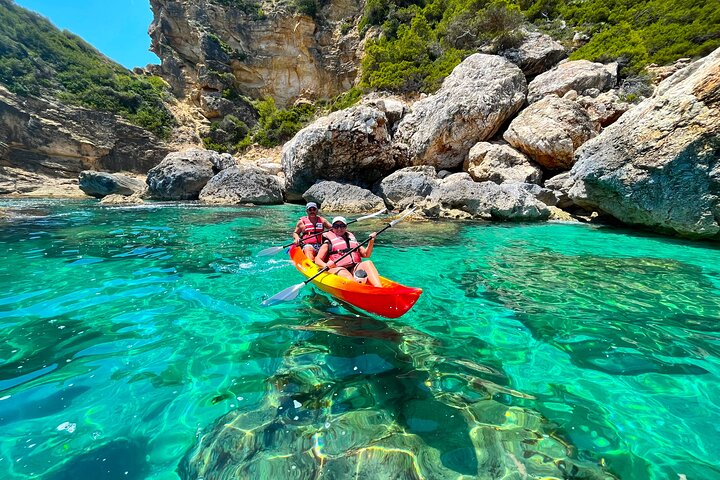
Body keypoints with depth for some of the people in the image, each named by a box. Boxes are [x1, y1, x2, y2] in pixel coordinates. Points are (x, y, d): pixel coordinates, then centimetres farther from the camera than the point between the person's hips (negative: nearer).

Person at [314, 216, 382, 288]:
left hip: (354, 268, 4)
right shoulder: (329, 241, 11)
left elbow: (365, 254, 22)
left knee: (368, 263, -24)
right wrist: (326, 266, -19)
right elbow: (317, 259, 3)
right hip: (337, 269, -4)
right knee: (347, 276, -36)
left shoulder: (352, 238, 24)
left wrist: (371, 242, 4)